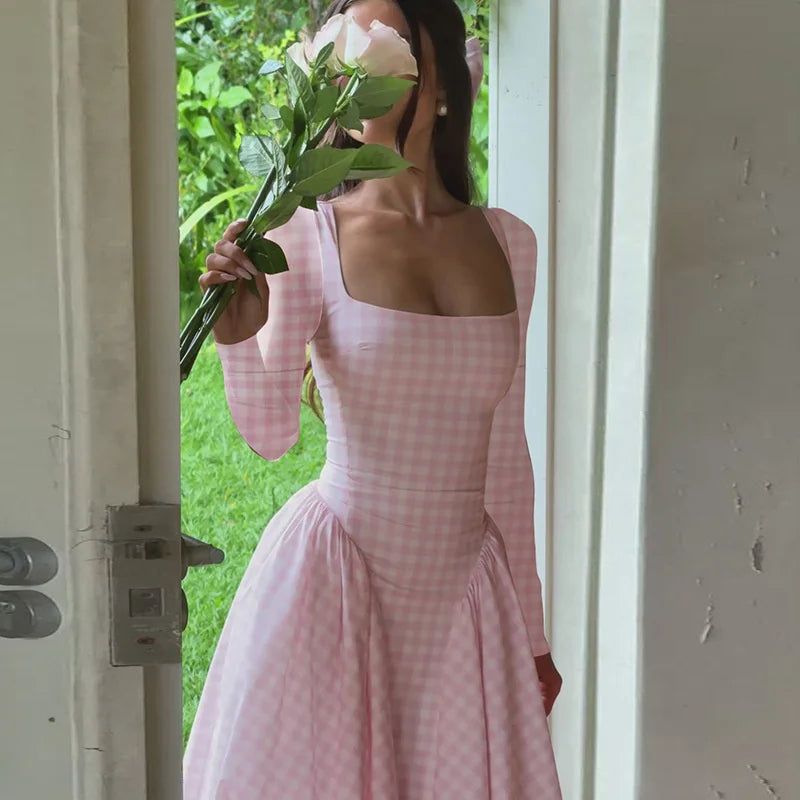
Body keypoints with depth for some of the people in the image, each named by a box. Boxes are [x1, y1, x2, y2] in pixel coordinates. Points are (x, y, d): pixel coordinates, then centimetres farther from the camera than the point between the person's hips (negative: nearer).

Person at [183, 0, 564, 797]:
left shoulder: (507, 244, 2)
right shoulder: (310, 236, -8)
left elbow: (504, 453, 8)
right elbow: (271, 434, -17)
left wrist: (531, 630, 11)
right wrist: (239, 338, -38)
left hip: (461, 583, 3)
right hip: (335, 577, -3)